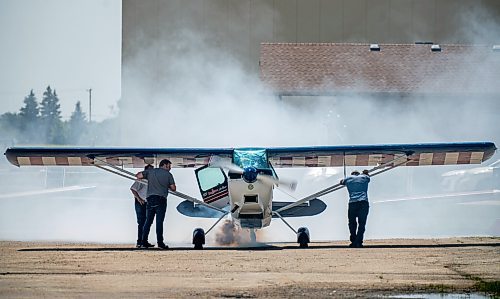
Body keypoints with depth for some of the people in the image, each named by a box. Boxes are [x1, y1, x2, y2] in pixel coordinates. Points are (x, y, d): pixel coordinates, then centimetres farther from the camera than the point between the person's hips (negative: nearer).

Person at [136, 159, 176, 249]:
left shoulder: (150, 171, 12)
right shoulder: (168, 174, 5)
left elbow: (138, 176, 6)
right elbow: (173, 188, 5)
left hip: (150, 198, 3)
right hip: (161, 200, -3)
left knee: (148, 221, 6)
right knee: (159, 221, -5)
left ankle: (143, 242, 3)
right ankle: (160, 243, -10)